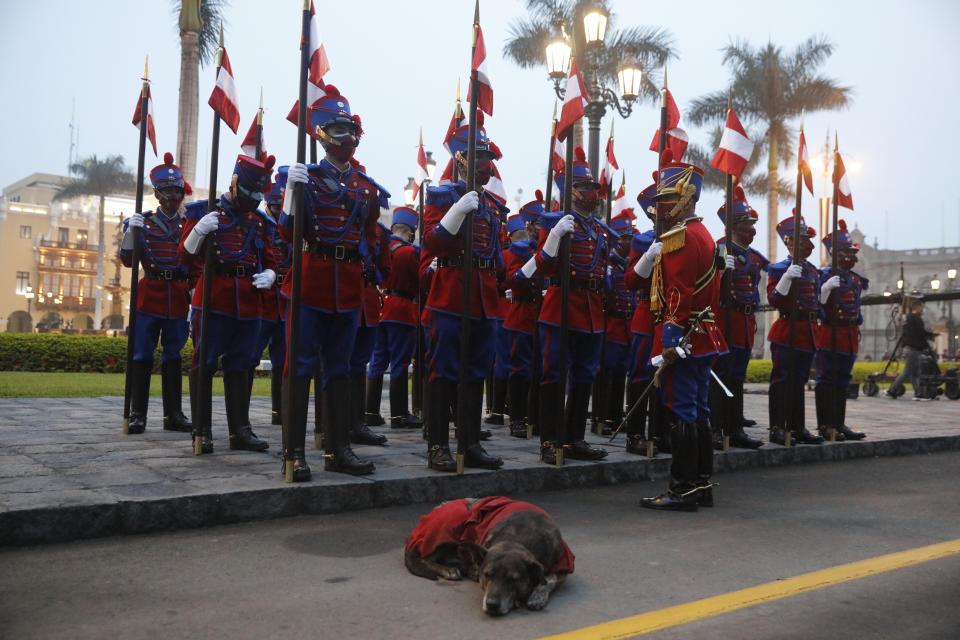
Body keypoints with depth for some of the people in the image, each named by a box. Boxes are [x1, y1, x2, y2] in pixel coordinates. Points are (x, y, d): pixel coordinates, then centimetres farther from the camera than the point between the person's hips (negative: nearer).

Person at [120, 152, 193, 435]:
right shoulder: (143, 222, 4)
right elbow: (128, 260, -1)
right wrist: (130, 231, -14)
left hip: (179, 298, 2)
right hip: (150, 295, -2)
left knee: (173, 356, 7)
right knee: (142, 355, -1)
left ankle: (173, 415, 12)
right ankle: (138, 414, 5)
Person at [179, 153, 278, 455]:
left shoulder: (261, 221, 14)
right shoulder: (206, 211, 1)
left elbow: (269, 260, 19)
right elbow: (186, 256, 0)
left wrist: (268, 275, -4)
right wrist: (198, 231, -19)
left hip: (248, 304, 4)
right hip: (213, 301, -4)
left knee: (239, 365, 9)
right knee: (205, 363, -3)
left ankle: (240, 430, 13)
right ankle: (202, 430, 4)